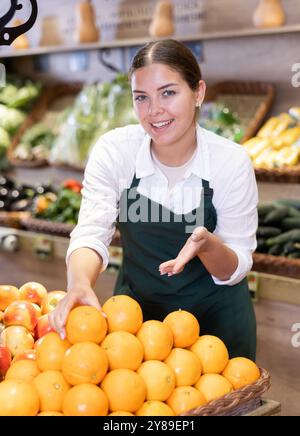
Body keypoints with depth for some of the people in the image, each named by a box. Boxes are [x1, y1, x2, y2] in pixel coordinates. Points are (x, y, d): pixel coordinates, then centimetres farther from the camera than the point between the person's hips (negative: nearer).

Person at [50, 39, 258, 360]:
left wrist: (207, 245, -36)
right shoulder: (113, 150, -16)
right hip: (137, 306, 1)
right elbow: (91, 234, -22)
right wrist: (80, 283, -43)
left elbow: (236, 269, -14)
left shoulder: (232, 161, -18)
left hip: (214, 310, 0)